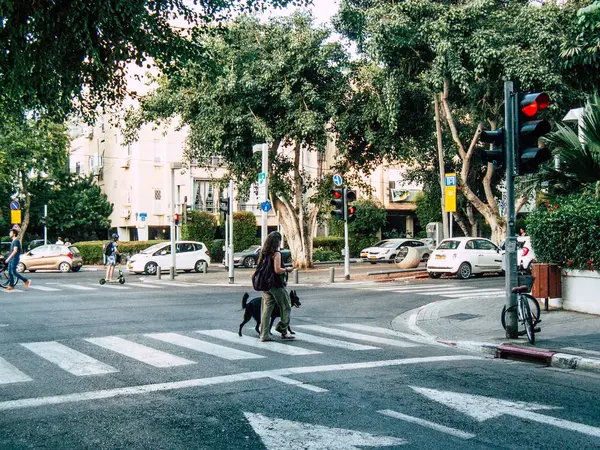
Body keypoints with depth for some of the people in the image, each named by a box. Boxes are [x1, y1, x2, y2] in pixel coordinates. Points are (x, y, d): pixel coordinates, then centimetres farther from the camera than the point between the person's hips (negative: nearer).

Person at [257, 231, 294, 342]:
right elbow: (277, 270, -22)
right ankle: (283, 330, 14)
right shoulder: (276, 254, -13)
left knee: (267, 310, 7)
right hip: (277, 285, -7)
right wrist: (286, 269, -4)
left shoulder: (264, 253, 9)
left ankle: (264, 335, 7)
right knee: (286, 308, 9)